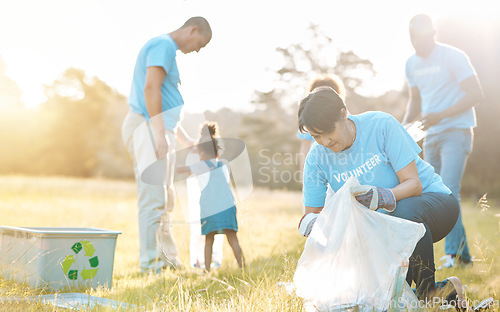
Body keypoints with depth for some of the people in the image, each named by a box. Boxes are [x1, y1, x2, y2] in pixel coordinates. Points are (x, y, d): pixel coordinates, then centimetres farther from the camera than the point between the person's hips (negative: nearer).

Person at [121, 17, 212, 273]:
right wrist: (161, 134, -25)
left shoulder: (166, 49, 24)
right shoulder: (163, 45, -7)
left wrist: (186, 140, 28)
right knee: (153, 198, -8)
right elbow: (151, 88, -21)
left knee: (164, 200, 13)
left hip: (158, 130, 11)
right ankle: (150, 262, -2)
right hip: (148, 128, -11)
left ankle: (168, 258, 21)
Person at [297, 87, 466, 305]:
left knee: (405, 210, -38)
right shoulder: (317, 158, -11)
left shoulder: (381, 125, -21)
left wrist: (387, 197, -43)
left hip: (433, 199, -4)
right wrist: (310, 223, -31)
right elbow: (311, 213, -6)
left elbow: (413, 183, -22)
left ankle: (428, 289, -19)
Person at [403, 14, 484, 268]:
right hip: (431, 135, 7)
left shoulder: (453, 57, -8)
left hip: (456, 132, -7)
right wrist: (405, 125, 5)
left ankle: (452, 252, -14)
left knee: (448, 192, -18)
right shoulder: (412, 64, 11)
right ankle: (463, 254, 14)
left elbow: (476, 95, -11)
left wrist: (441, 115, -21)